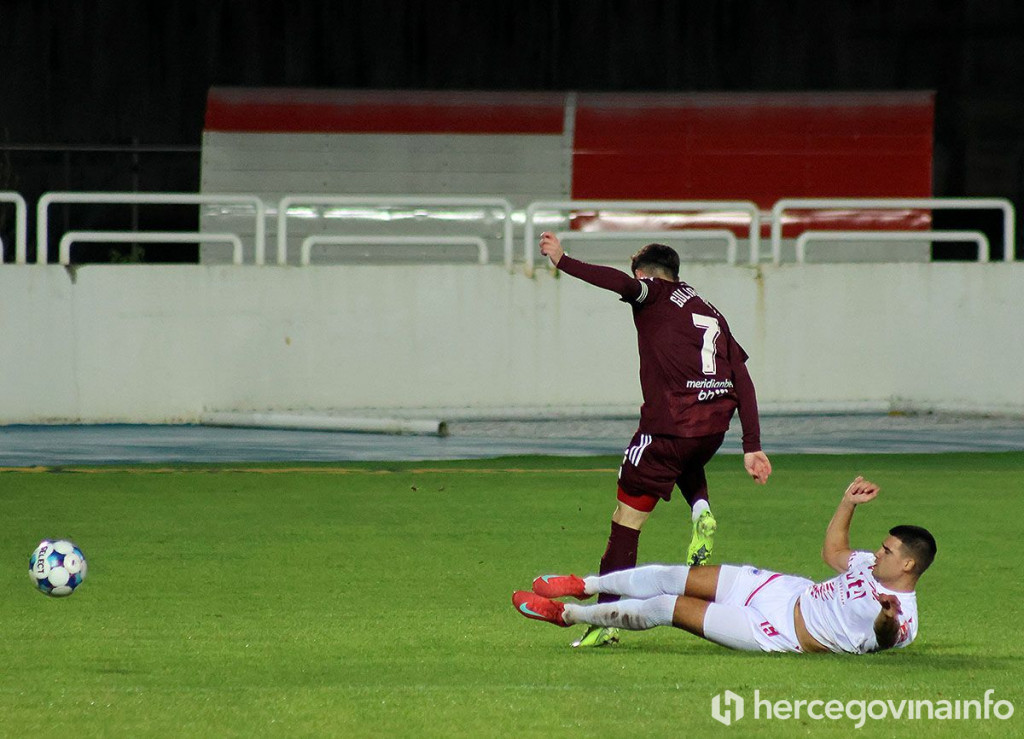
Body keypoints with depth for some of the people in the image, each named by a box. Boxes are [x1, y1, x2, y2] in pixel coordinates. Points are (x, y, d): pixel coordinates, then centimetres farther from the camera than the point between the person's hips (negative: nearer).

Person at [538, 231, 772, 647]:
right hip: (716, 423, 6)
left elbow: (623, 285, -18)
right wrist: (752, 447, 17)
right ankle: (701, 512, 9)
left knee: (627, 516, 1)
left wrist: (563, 262, -13)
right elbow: (743, 382, 19)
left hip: (670, 421, -6)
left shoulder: (654, 294, 8)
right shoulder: (711, 313, 25)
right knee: (687, 467, 40)